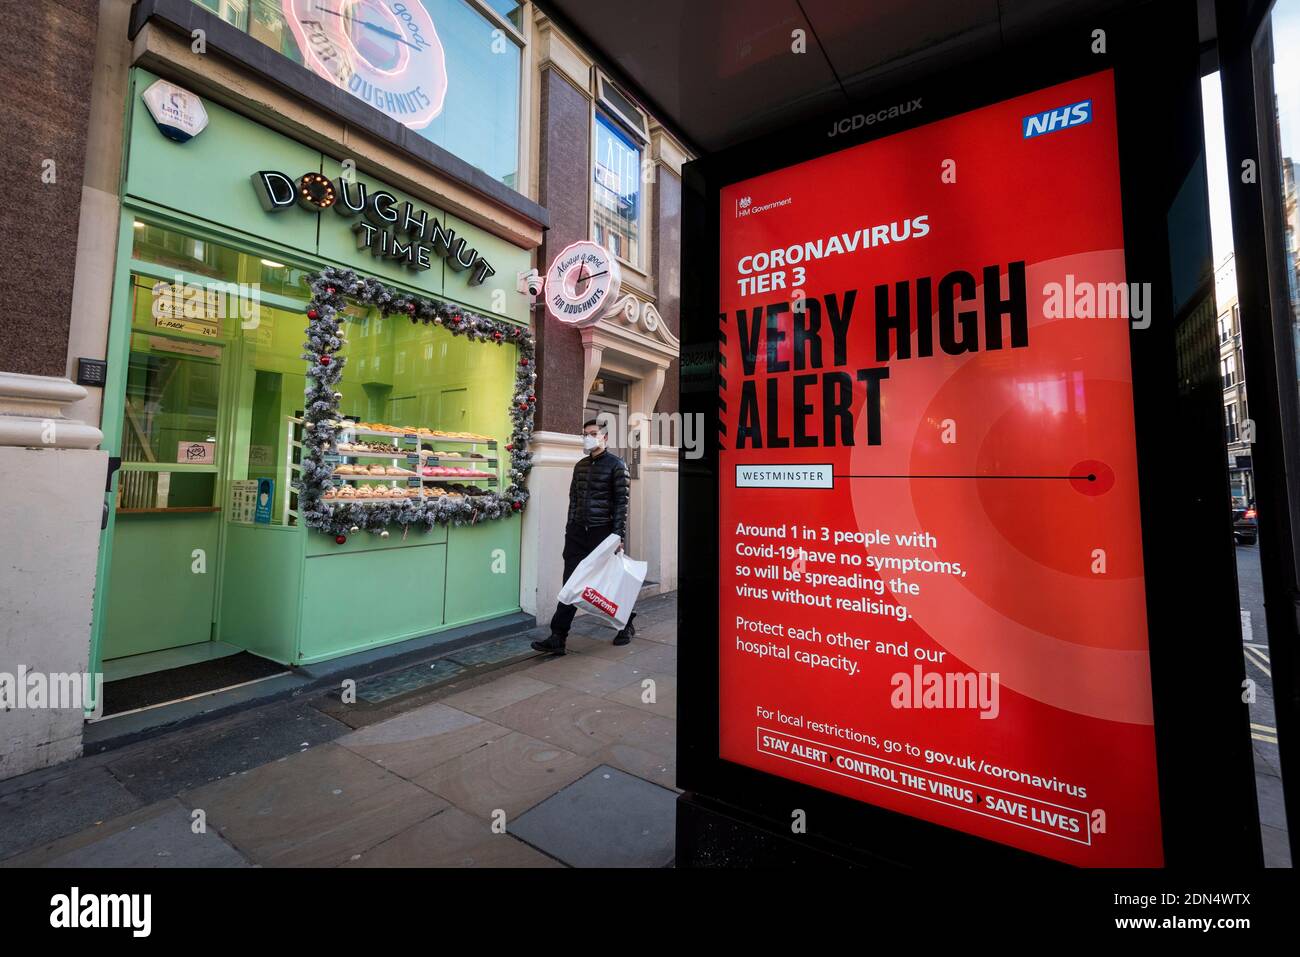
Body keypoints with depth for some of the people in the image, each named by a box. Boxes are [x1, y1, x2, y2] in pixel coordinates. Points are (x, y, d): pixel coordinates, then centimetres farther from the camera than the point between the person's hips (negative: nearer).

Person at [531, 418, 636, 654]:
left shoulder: (616, 465, -5)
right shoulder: (580, 465, 13)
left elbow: (622, 503, -9)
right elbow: (573, 499, 17)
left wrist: (619, 536, -15)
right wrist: (570, 529, 14)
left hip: (603, 532, -5)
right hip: (578, 533, 5)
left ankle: (626, 625, 31)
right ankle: (557, 639, 4)